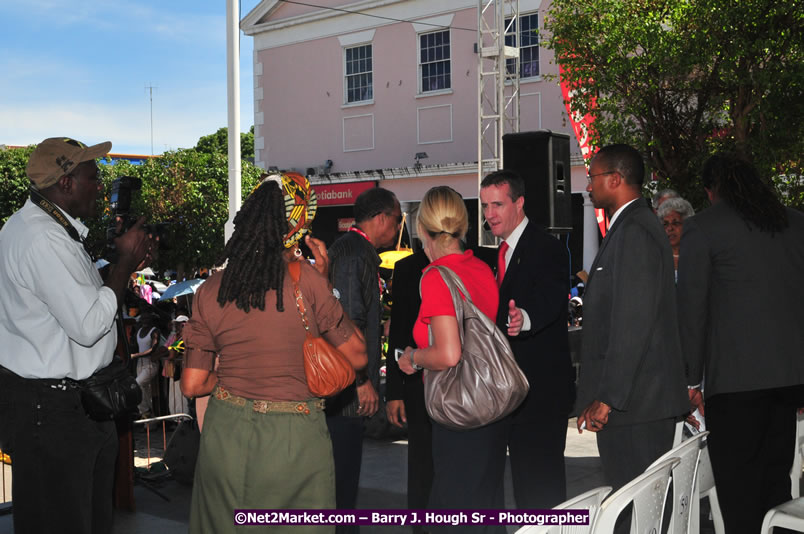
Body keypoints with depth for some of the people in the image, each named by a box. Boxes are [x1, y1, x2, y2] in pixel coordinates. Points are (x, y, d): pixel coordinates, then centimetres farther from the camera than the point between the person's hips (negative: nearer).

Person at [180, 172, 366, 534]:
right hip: (293, 437, -3)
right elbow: (358, 355, -4)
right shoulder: (306, 280, -12)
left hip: (227, 435, 3)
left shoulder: (210, 291, -2)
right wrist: (327, 283, 1)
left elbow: (192, 386, 1)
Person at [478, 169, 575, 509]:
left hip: (541, 391, -9)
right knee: (523, 477, 18)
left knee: (542, 484, -5)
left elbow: (549, 298, -33)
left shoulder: (547, 249, -14)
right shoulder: (502, 253, 15)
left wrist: (524, 318, -52)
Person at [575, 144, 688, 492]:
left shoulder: (633, 232, -14)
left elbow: (634, 322, -21)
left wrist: (607, 398, -21)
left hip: (633, 401, -10)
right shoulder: (634, 226, 18)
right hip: (646, 399, 10)